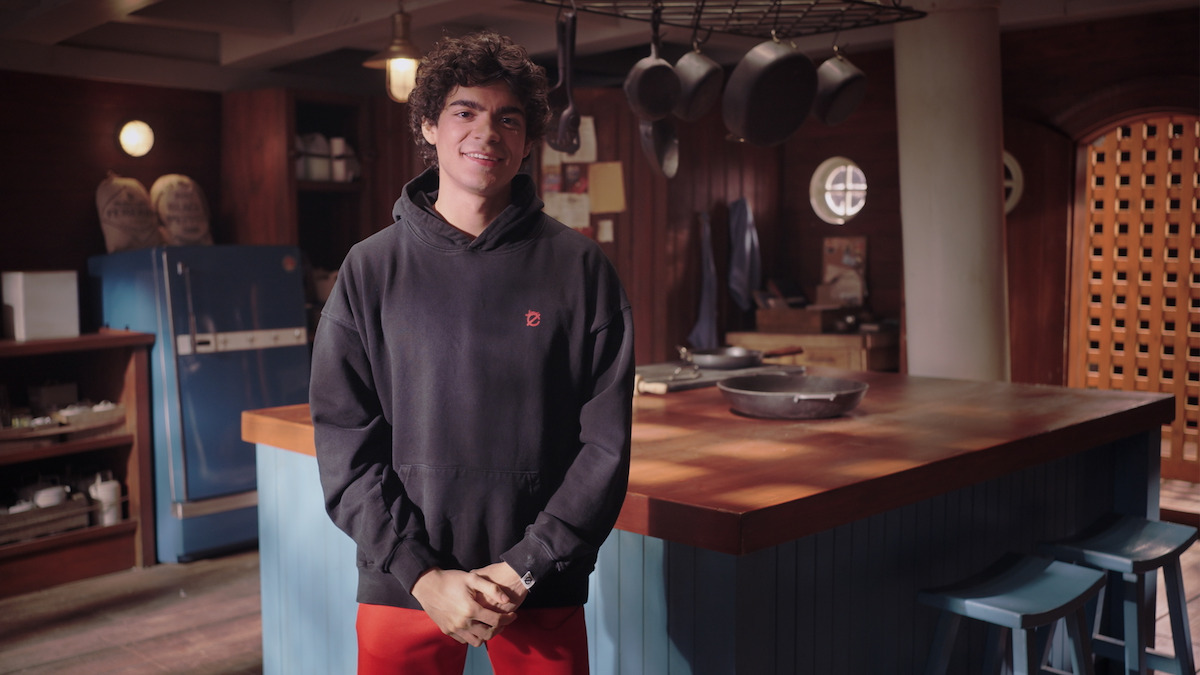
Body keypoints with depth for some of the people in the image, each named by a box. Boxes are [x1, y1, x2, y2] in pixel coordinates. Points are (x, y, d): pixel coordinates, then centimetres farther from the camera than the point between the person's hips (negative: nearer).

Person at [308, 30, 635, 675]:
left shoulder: (581, 268, -2)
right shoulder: (370, 270, 1)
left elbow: (605, 445, -4)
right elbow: (345, 448, -2)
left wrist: (525, 568, -10)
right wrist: (421, 574, -10)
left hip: (542, 595, 0)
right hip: (400, 589, 1)